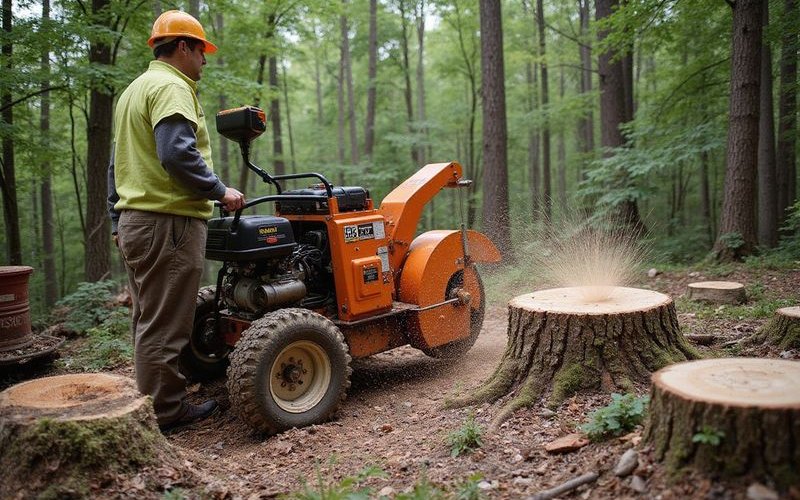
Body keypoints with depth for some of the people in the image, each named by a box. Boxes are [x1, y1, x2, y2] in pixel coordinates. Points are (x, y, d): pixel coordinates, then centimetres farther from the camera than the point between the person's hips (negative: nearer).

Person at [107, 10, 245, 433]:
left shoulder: (134, 90, 23)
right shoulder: (171, 87, -10)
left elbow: (118, 163, 25)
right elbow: (177, 154, -25)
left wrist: (118, 218, 27)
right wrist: (220, 191, -14)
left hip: (134, 221, 11)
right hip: (169, 223, -10)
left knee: (148, 320, 15)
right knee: (163, 326, -3)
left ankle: (161, 405, 25)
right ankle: (164, 414, 6)